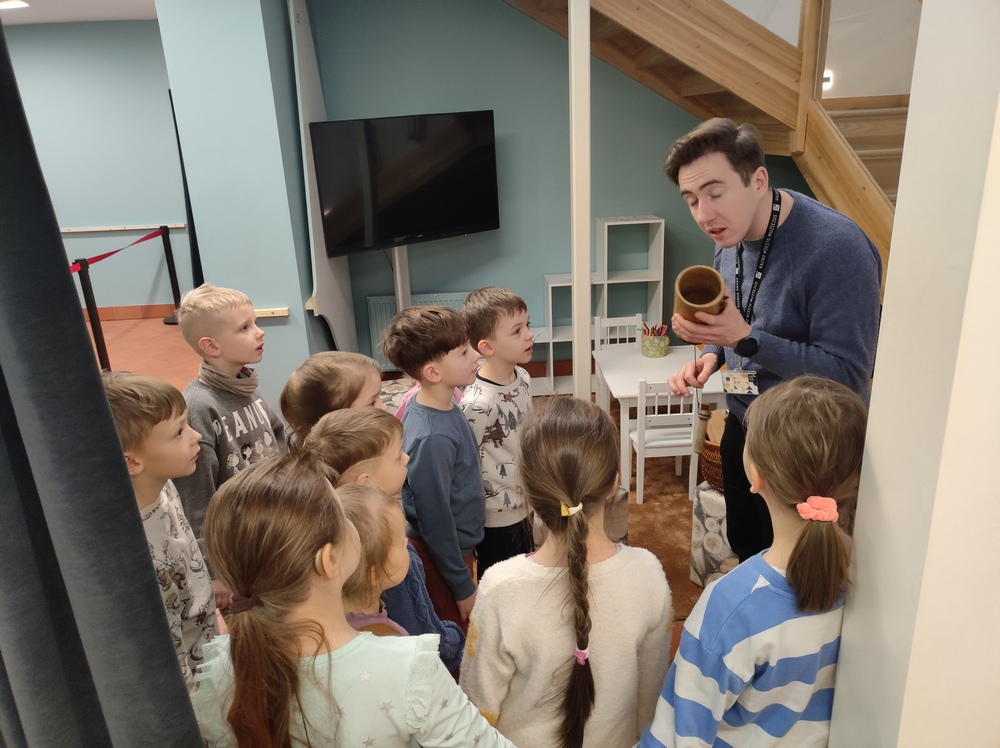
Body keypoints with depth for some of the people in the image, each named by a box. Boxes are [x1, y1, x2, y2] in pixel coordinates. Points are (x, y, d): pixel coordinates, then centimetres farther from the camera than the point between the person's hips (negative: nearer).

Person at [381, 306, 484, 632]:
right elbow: (434, 521, -24)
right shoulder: (432, 439, -32)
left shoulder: (441, 405, -5)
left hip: (459, 545, 8)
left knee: (457, 636, 25)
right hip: (443, 557, -8)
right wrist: (462, 586, -13)